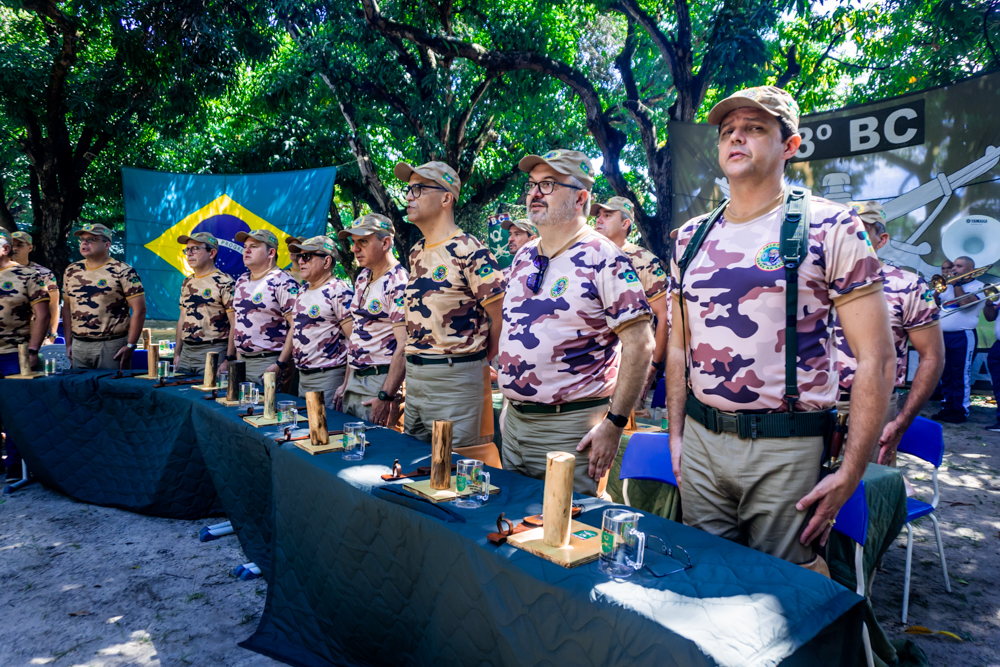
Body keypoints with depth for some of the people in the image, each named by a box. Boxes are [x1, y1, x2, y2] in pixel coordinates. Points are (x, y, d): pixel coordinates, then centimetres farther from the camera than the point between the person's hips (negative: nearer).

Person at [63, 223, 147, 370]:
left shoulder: (123, 272, -7)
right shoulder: (71, 271, 11)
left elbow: (139, 310, -10)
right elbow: (67, 309, 16)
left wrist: (131, 346, -13)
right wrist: (68, 344, 10)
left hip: (111, 346, -5)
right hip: (78, 346, 5)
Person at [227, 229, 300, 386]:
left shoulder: (283, 282, -12)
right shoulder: (241, 281, 14)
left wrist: (280, 364, -21)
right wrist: (229, 358, 16)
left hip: (268, 363, -7)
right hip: (241, 360, 7)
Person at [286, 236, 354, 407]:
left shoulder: (339, 291, -13)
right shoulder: (303, 291, 14)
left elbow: (355, 340, -17)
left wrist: (348, 383, -20)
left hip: (328, 378, -8)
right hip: (302, 377, 9)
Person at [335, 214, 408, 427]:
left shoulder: (399, 283, -16)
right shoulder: (362, 278, 12)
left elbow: (404, 346, -21)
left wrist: (386, 396, -22)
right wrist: (346, 382, 16)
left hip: (381, 381, -8)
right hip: (355, 380, 8)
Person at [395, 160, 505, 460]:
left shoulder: (469, 250, -14)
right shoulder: (416, 252, 12)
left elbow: (501, 316, -13)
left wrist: (480, 359, -1)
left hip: (456, 377, -8)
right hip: (413, 375, 8)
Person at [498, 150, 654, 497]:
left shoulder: (604, 258, -13)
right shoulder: (523, 257, 10)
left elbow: (639, 343, -16)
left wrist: (614, 423, -18)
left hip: (570, 428, -7)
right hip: (513, 420, 8)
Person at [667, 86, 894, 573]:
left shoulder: (831, 228, -6)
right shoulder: (691, 237, 8)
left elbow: (875, 359, -9)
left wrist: (850, 472, -12)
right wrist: (676, 433, 9)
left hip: (786, 448, -4)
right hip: (700, 442, 5)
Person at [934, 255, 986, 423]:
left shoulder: (978, 287, -1)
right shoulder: (948, 286, 19)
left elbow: (965, 303, -18)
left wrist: (956, 284, -7)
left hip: (963, 337, -6)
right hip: (942, 335, 6)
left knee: (961, 376, -4)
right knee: (945, 376, 10)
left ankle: (961, 411, 1)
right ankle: (947, 408, 17)